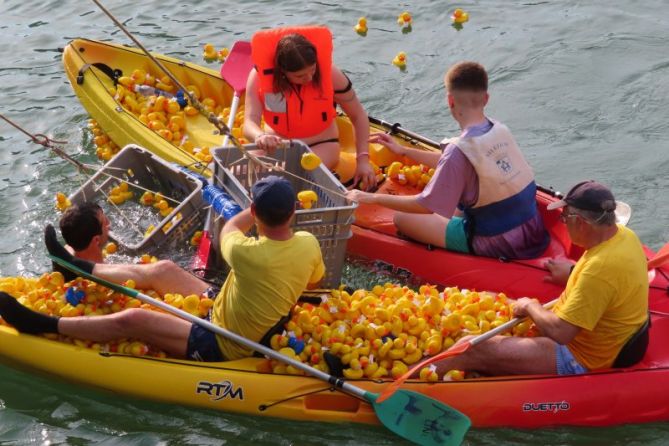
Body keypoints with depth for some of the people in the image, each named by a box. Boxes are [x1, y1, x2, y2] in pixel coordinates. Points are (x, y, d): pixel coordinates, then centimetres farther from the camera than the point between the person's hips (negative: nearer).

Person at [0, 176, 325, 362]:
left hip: (219, 347, -8)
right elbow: (314, 279, 9)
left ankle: (44, 326, 2)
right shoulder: (309, 245, -17)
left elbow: (228, 229, -8)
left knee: (132, 320, -11)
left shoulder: (247, 254, -34)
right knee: (162, 271, 13)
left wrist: (259, 207, 8)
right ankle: (78, 268, 27)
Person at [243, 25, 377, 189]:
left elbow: (359, 116, -3)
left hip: (321, 145, -2)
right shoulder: (260, 76, -17)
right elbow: (249, 123, -26)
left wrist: (363, 159, -13)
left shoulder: (330, 74, -15)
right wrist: (260, 136, -51)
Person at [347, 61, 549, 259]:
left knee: (402, 218, 0)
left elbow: (426, 206, -16)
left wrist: (372, 198, -7)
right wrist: (403, 151, 23)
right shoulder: (500, 130, 2)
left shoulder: (461, 149, -22)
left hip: (498, 244, -8)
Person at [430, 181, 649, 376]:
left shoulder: (600, 269, -35)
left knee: (471, 350, -10)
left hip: (580, 361, -10)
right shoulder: (624, 234, -6)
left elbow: (559, 332, -32)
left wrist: (530, 307, -15)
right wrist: (571, 272, 8)